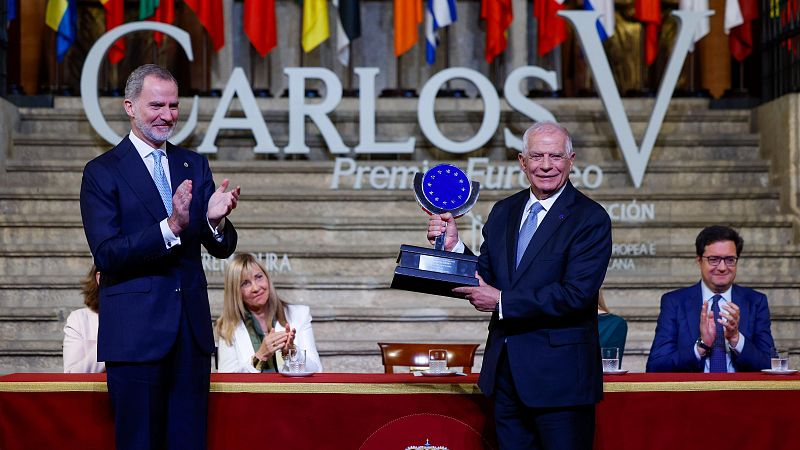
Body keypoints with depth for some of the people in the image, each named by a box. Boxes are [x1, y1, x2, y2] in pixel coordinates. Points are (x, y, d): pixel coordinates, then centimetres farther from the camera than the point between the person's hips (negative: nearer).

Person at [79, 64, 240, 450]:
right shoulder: (102, 172, -3)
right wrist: (170, 227, -25)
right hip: (136, 332, -4)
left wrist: (216, 220, -16)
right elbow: (106, 254, -13)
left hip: (192, 329, 4)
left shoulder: (194, 166, 11)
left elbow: (222, 249, 7)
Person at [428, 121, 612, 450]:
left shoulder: (591, 219, -9)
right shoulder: (503, 212, 11)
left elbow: (576, 294, -19)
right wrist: (453, 245, -5)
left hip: (559, 375, -6)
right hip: (506, 372, 6)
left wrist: (502, 302, -18)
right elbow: (485, 280, 12)